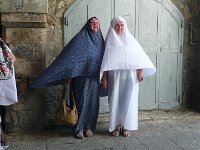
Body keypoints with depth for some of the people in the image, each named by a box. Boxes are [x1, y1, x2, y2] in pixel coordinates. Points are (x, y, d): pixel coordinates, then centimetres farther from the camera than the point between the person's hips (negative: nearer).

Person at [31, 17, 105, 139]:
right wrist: (69, 75, -15)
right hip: (82, 76, -4)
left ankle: (89, 127, 14)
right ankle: (80, 128, 4)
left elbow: (104, 60, 15)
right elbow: (70, 58, -8)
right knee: (82, 101, -5)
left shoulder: (101, 41, 12)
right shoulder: (80, 39, -3)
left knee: (93, 102, 5)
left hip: (95, 77, 5)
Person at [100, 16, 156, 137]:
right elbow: (106, 61, 4)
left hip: (129, 76, 1)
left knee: (129, 100, -1)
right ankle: (116, 126, 8)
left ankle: (127, 126, 7)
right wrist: (104, 77, -2)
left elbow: (139, 57, 6)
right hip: (114, 77, 0)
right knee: (115, 100, -1)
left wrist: (140, 71, -5)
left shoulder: (130, 40, 10)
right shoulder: (110, 41, 7)